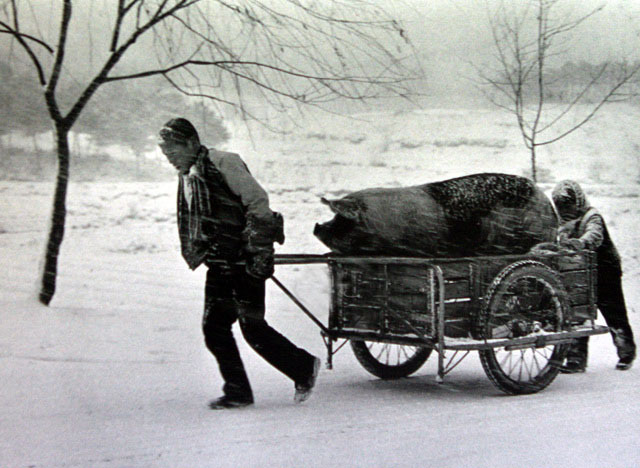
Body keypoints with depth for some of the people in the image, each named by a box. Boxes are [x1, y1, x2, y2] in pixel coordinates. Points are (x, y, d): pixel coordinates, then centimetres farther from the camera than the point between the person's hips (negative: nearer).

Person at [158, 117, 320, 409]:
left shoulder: (223, 164, -12)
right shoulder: (187, 177, 14)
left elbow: (259, 201, -15)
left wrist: (257, 249, -18)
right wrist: (196, 254, 15)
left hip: (244, 262, -9)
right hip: (219, 264, 9)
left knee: (252, 327, -7)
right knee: (214, 327, 4)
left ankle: (304, 367, 11)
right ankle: (237, 392, 13)